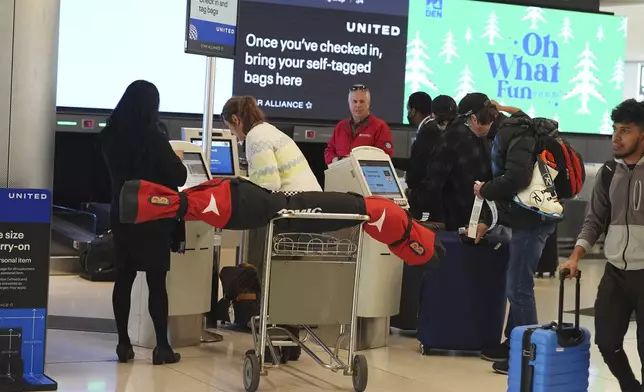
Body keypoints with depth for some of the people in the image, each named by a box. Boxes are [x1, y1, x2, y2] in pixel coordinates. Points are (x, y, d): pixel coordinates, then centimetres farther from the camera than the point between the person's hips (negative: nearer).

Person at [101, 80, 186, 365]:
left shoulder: (110, 136, 0)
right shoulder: (153, 138, -17)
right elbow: (179, 177, -12)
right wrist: (177, 161, 9)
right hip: (153, 219, -5)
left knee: (123, 278, 9)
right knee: (156, 282, 0)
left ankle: (123, 344, 10)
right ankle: (162, 347, 2)